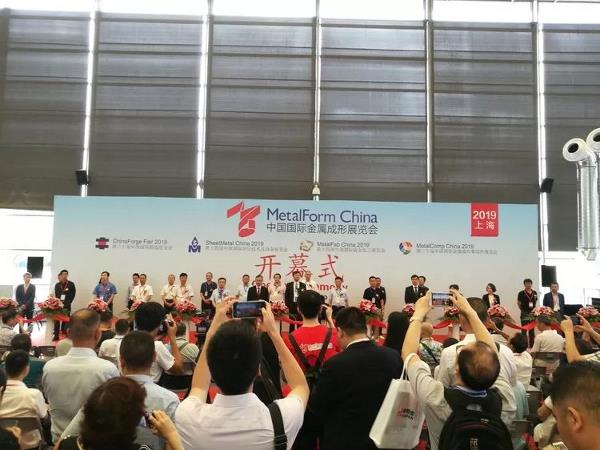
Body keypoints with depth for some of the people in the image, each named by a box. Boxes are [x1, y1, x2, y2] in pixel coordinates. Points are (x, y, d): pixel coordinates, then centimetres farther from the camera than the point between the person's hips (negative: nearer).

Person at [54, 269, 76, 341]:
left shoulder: (71, 284, 0)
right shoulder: (57, 285, 9)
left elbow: (73, 294, -1)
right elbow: (56, 295, 11)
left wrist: (67, 303, -9)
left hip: (66, 305, -2)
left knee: (65, 320, -2)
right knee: (57, 320, 2)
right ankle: (56, 335, 10)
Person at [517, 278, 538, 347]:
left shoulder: (534, 293, 5)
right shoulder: (521, 293, -7)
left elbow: (535, 302, 17)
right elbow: (518, 303, 1)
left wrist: (534, 309, 10)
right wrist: (523, 309, 4)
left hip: (533, 313, 4)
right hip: (525, 314, -4)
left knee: (532, 330, 12)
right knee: (524, 330, -2)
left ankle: (532, 345, 20)